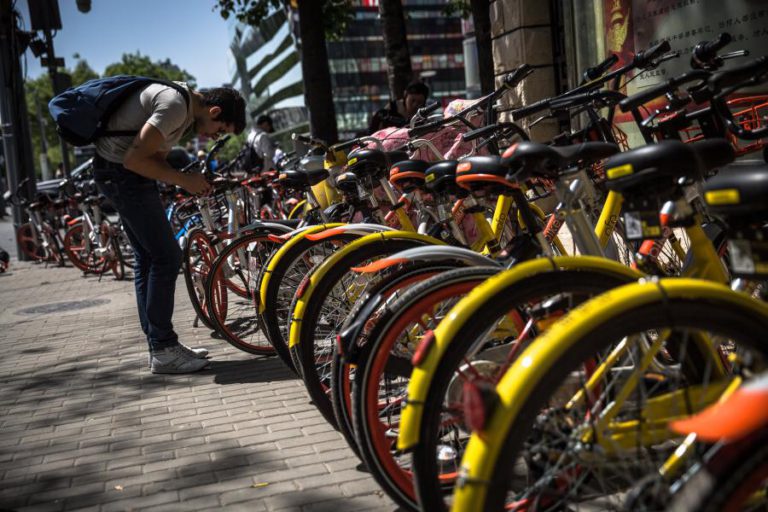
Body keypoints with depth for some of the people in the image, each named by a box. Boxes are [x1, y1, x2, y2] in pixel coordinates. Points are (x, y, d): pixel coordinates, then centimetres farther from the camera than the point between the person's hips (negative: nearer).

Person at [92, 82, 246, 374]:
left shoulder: (184, 100, 10)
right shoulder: (175, 105, -22)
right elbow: (135, 159, -25)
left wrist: (190, 181, -2)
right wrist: (183, 180, -16)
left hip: (118, 172, 11)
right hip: (121, 173, -11)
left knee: (147, 258, 12)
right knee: (167, 256, -9)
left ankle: (159, 345, 20)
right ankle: (163, 350, -1)